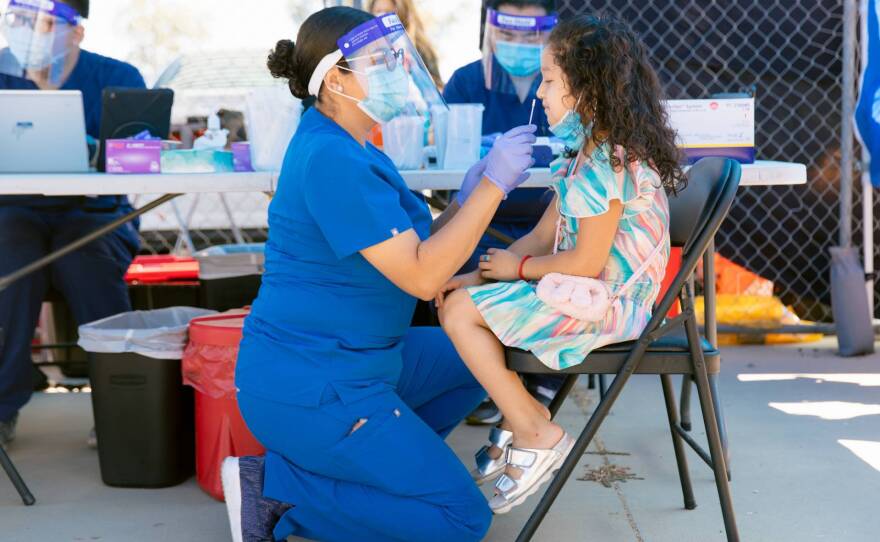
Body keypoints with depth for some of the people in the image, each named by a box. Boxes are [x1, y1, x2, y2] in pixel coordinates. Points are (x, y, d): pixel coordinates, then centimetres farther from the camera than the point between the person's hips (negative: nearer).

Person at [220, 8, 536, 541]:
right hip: (309, 387, -10)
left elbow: (412, 249, 10)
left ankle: (348, 465, 13)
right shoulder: (332, 159, -22)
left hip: (345, 359, 10)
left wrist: (475, 192, -2)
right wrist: (492, 184, -19)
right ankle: (276, 489, -4)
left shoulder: (347, 148, 10)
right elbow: (420, 276, -23)